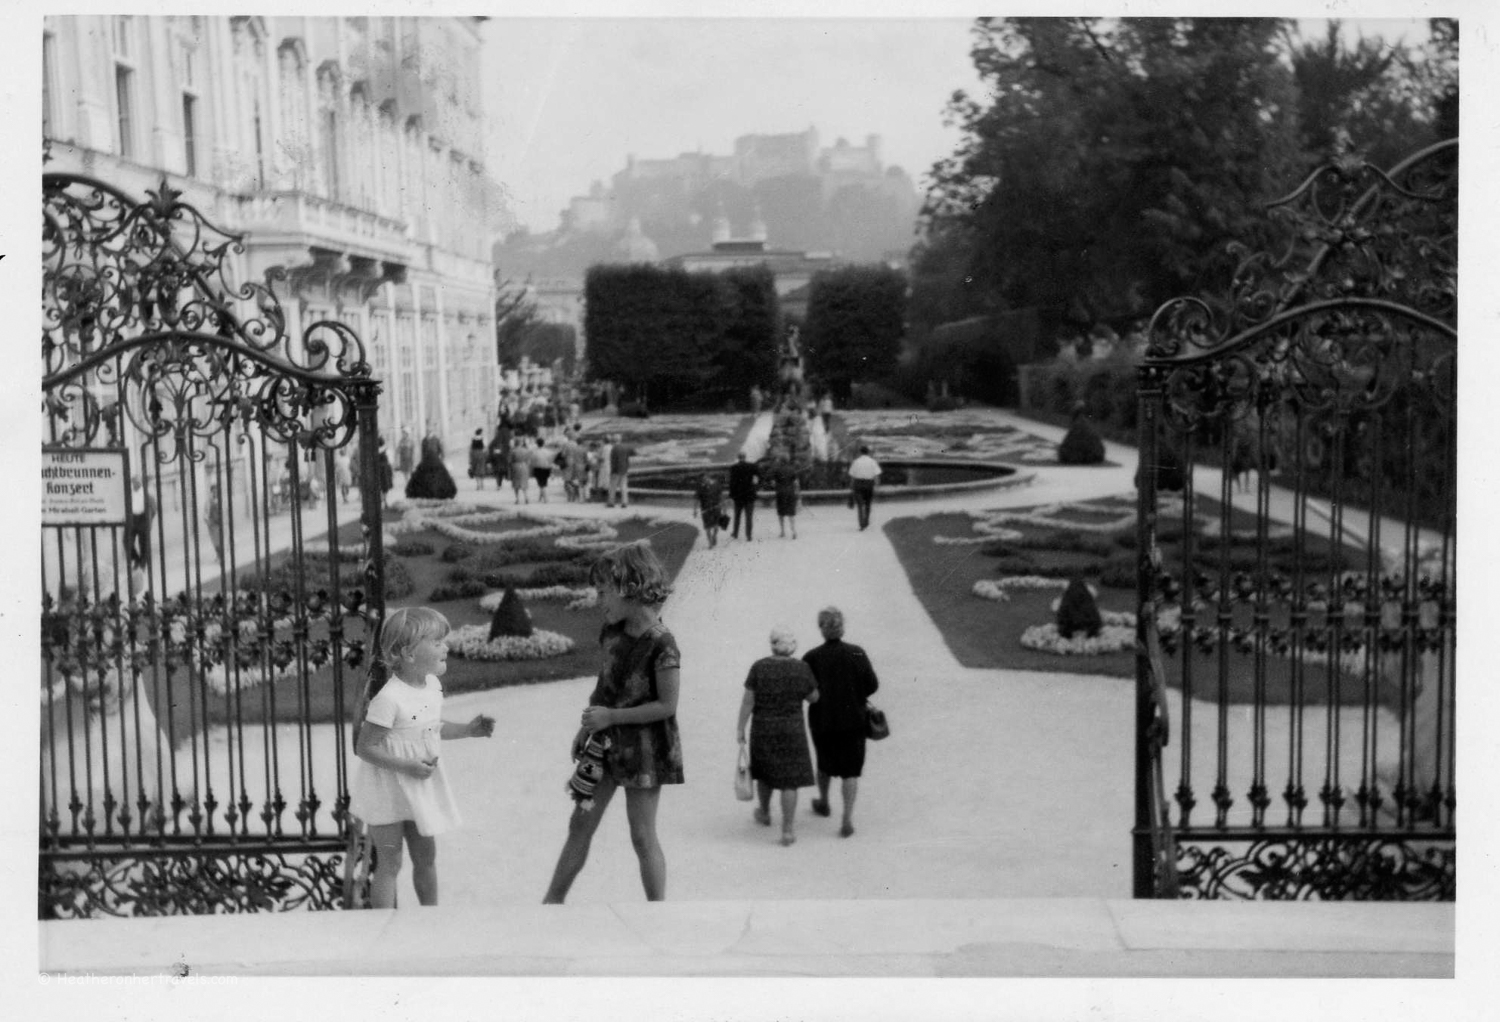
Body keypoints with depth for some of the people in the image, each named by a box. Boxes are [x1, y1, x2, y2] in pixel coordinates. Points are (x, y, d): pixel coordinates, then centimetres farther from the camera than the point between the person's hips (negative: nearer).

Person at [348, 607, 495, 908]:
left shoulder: (432, 685, -1)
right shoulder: (389, 698, -27)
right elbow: (364, 747, -23)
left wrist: (468, 729, 3)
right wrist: (407, 767, -28)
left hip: (420, 785, 7)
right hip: (388, 787, -7)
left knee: (426, 855, 18)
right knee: (389, 863, 2)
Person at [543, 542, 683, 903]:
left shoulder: (661, 645, -21)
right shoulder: (612, 633, 2)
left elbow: (666, 705, -20)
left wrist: (610, 716, -20)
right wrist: (587, 726, 7)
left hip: (643, 748, -7)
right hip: (605, 742, 7)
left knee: (642, 836, 1)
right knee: (580, 823, 13)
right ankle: (553, 901, 24)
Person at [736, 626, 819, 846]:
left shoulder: (759, 667, -12)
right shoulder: (802, 668, -10)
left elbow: (747, 700, -10)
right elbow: (814, 697, 2)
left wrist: (741, 729, -2)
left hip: (763, 730, 1)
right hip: (791, 730, -1)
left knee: (764, 770, 24)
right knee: (789, 780, 5)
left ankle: (764, 813, 44)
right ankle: (787, 831, 2)